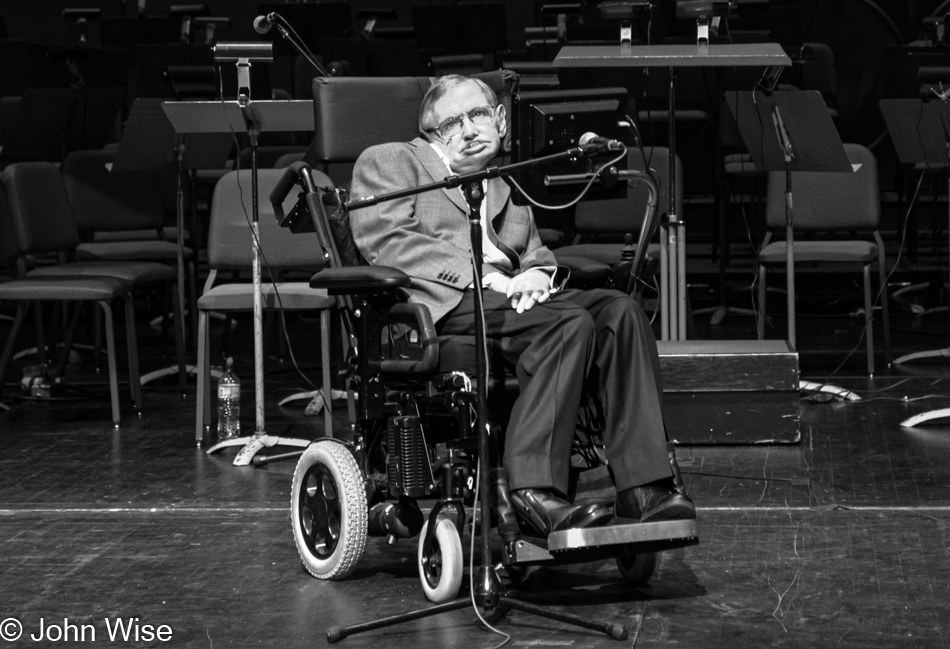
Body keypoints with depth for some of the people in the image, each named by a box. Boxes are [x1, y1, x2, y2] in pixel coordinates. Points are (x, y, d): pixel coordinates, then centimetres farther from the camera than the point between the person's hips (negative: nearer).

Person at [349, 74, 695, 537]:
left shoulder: (506, 190, 35)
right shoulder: (390, 161, 15)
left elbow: (536, 256, 24)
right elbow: (384, 239, -3)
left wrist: (538, 274, -4)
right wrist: (484, 277, -14)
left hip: (503, 294, 6)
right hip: (438, 303, -6)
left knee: (619, 311, -20)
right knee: (570, 323, -30)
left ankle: (642, 488, -28)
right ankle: (534, 491, -39)